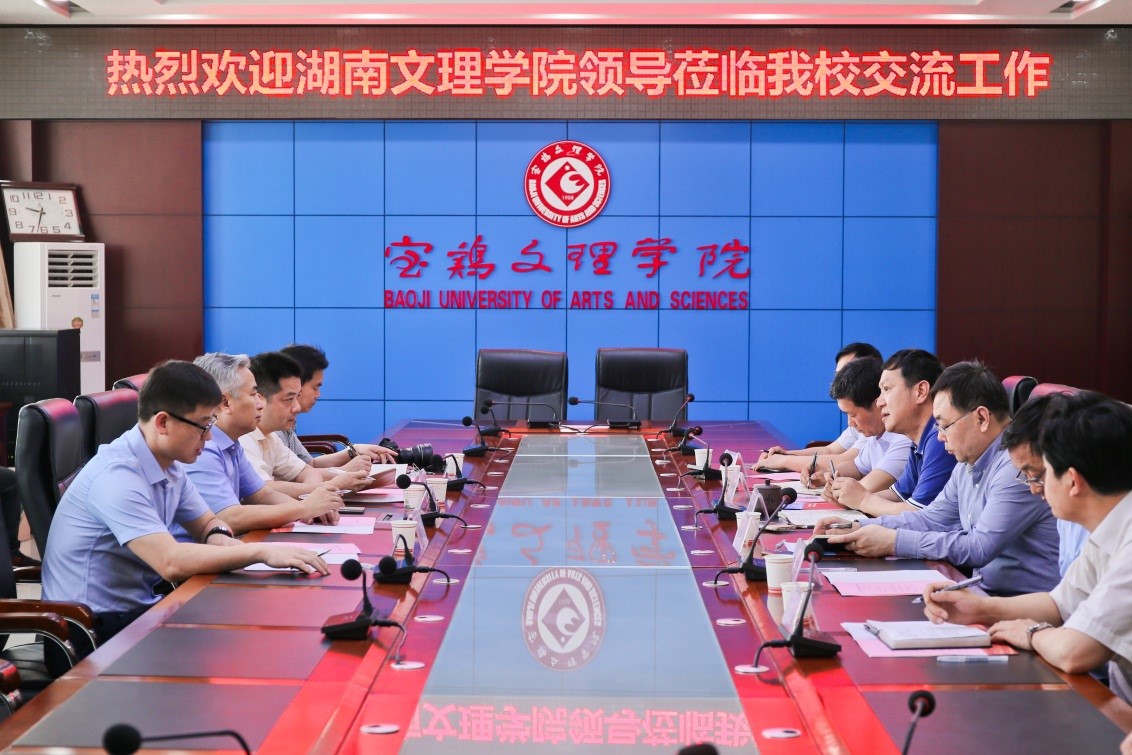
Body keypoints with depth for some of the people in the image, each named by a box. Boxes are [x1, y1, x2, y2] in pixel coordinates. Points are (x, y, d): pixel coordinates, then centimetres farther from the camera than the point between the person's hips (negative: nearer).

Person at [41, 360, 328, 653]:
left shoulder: (171, 467, 5)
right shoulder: (118, 475, -23)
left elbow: (208, 523, 18)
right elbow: (171, 562, -32)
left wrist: (219, 539, -7)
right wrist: (262, 551, -28)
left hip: (138, 608, 9)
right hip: (93, 628, -9)